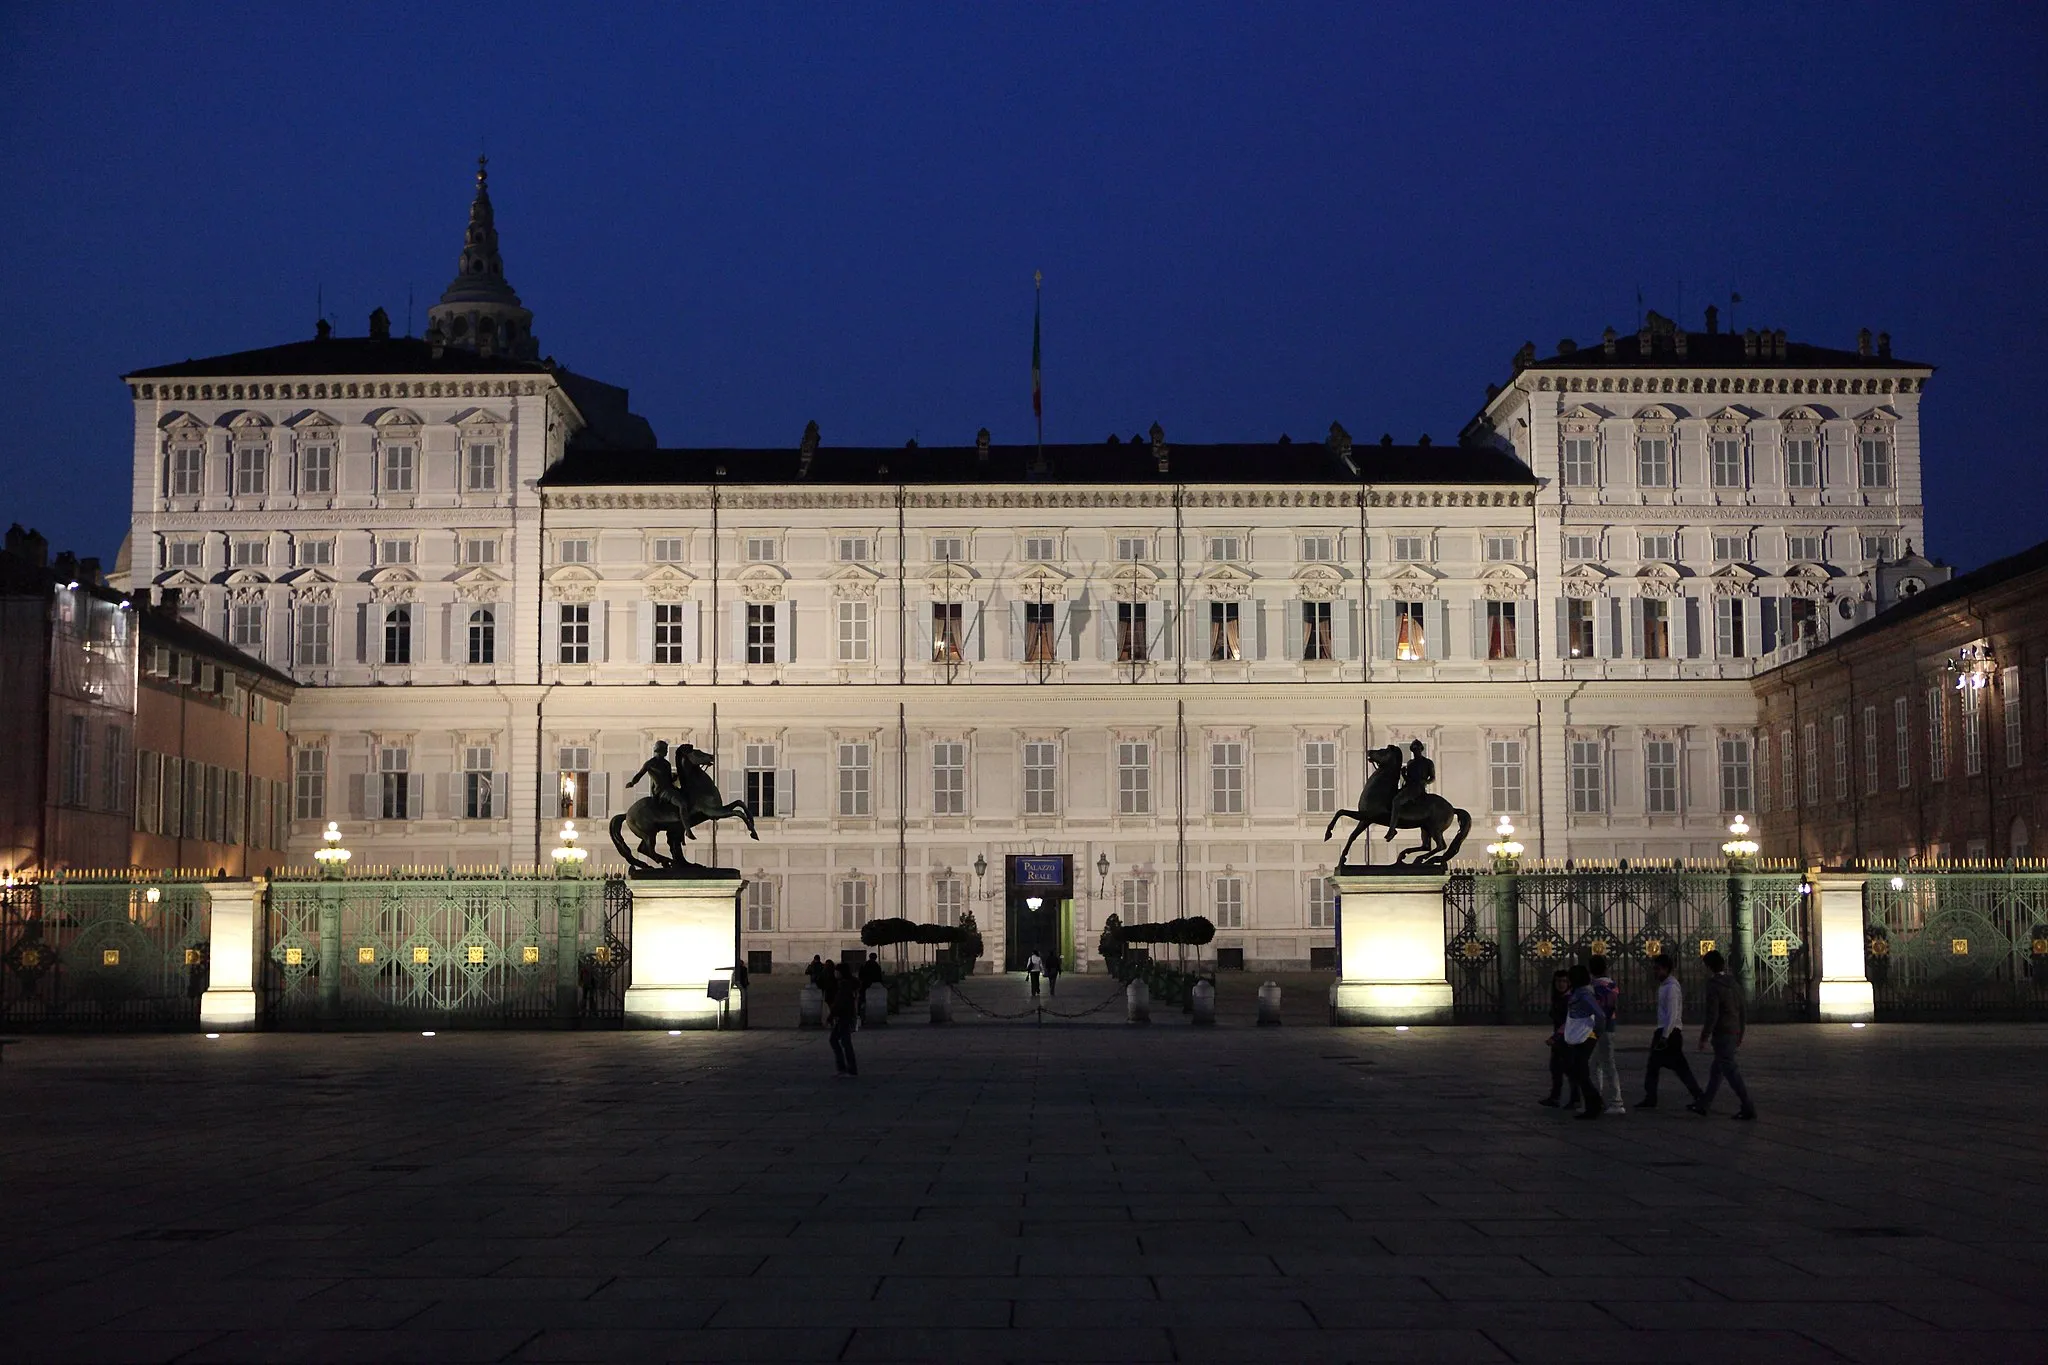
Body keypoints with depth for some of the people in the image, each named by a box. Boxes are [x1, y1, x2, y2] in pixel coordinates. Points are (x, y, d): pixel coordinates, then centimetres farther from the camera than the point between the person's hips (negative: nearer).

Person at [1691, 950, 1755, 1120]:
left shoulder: (1713, 985, -15)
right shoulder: (1734, 983, 10)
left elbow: (1712, 1014, -20)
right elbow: (1743, 1012, 15)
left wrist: (1704, 1038, -15)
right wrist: (1740, 1034, 23)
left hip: (1721, 1035, -9)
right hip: (1734, 1033, 9)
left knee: (1730, 1071, -5)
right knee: (1716, 1071, 15)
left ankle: (1748, 1108, -7)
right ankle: (1703, 1105, 22)